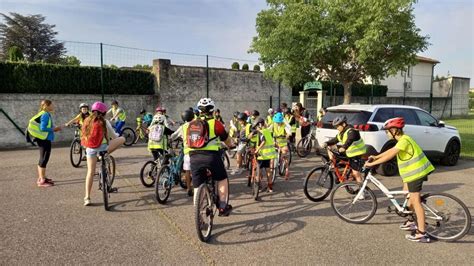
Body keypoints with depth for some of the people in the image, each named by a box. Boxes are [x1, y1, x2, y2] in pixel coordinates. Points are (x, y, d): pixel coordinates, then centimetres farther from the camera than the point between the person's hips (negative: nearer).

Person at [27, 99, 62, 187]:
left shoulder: (47, 114, 13)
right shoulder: (45, 115, -16)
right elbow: (43, 128, -23)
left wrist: (54, 128, 6)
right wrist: (53, 129, -13)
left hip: (45, 139, 10)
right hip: (44, 139, -10)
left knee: (43, 159, 17)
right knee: (44, 159, -5)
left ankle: (41, 178, 27)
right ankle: (42, 181, 1)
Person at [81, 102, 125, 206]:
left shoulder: (87, 121, 10)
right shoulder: (104, 122, -2)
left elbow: (84, 136, 18)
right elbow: (113, 136, 6)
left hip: (90, 149, 5)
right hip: (102, 147, -5)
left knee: (90, 172, 13)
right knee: (122, 139, 7)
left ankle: (87, 197, 11)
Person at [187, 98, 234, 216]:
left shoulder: (191, 124, 13)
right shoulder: (215, 123, 1)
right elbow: (227, 140, 11)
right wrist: (231, 145, 33)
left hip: (194, 157, 4)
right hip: (210, 156, -4)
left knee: (197, 187, 12)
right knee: (222, 179, 18)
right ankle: (223, 207, 17)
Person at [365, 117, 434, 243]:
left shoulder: (404, 141, -20)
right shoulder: (403, 139, 11)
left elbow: (389, 156, -24)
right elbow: (390, 150, 20)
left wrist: (372, 163, -19)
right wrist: (375, 157, 21)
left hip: (415, 172, -11)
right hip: (414, 171, 11)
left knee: (415, 201, -7)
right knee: (407, 193, 24)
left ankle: (422, 233, -2)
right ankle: (412, 221, 35)